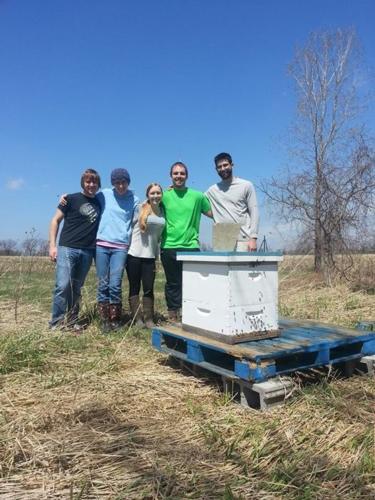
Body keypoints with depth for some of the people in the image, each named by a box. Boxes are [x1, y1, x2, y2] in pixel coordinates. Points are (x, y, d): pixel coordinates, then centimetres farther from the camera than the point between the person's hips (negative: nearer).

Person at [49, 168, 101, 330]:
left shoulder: (99, 203, 13)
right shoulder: (71, 199, 2)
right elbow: (55, 221, 2)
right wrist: (52, 245, -6)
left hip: (87, 251, 4)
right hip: (67, 248, -4)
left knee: (76, 288, 10)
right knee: (63, 285, -13)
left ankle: (72, 321, 18)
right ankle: (56, 323, -5)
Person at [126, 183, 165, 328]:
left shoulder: (162, 211, 6)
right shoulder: (141, 208, -4)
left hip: (150, 255, 3)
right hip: (134, 254, -3)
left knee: (149, 288, 4)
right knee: (134, 288, 4)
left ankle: (149, 319, 13)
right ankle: (137, 319, 12)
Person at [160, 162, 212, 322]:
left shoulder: (197, 196, 7)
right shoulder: (164, 196, 6)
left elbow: (212, 213, 13)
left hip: (191, 247, 0)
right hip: (169, 247, 0)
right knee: (173, 283, 7)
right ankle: (173, 316, 18)